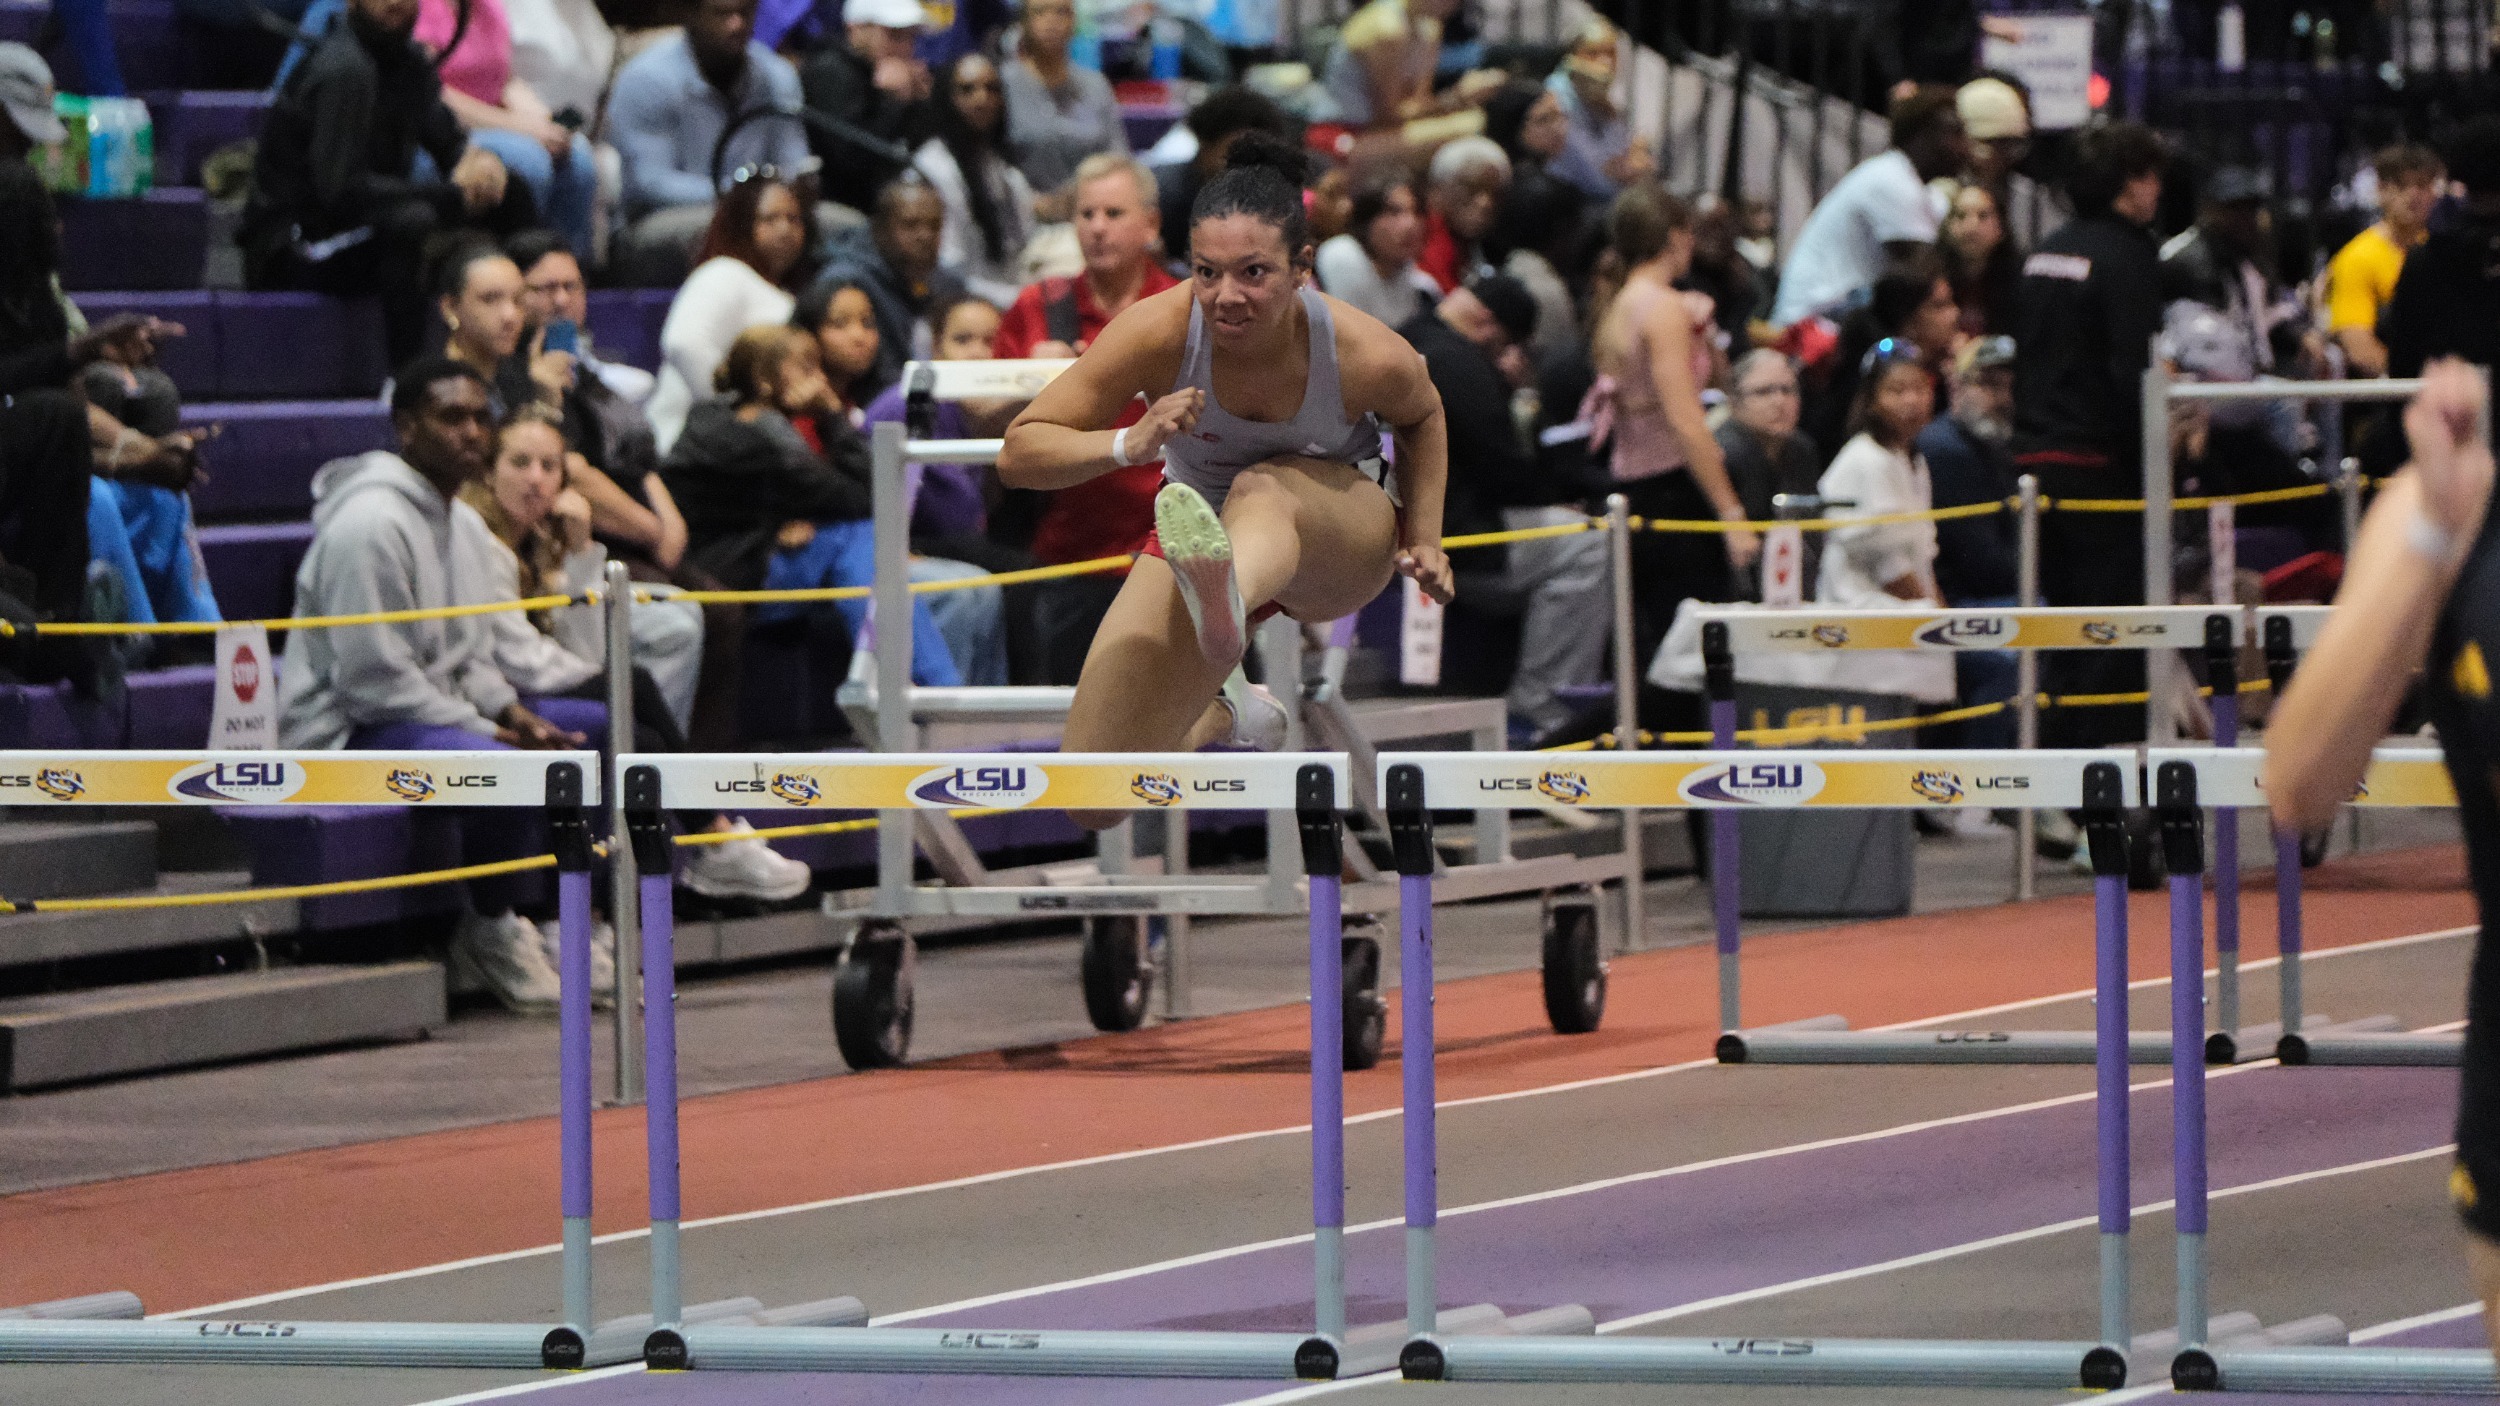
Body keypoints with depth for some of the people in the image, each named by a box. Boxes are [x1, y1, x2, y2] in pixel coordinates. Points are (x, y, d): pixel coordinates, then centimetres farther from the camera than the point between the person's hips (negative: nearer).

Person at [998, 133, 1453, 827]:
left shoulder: (1370, 358, -24)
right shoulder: (1159, 332, -26)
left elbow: (1421, 417, 3)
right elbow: (1018, 454, -24)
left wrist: (1424, 542, -6)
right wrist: (1129, 444, -42)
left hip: (1340, 542, -2)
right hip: (1203, 537, 2)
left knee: (1264, 490, -40)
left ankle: (1226, 610, -77)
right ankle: (1224, 713, 25)